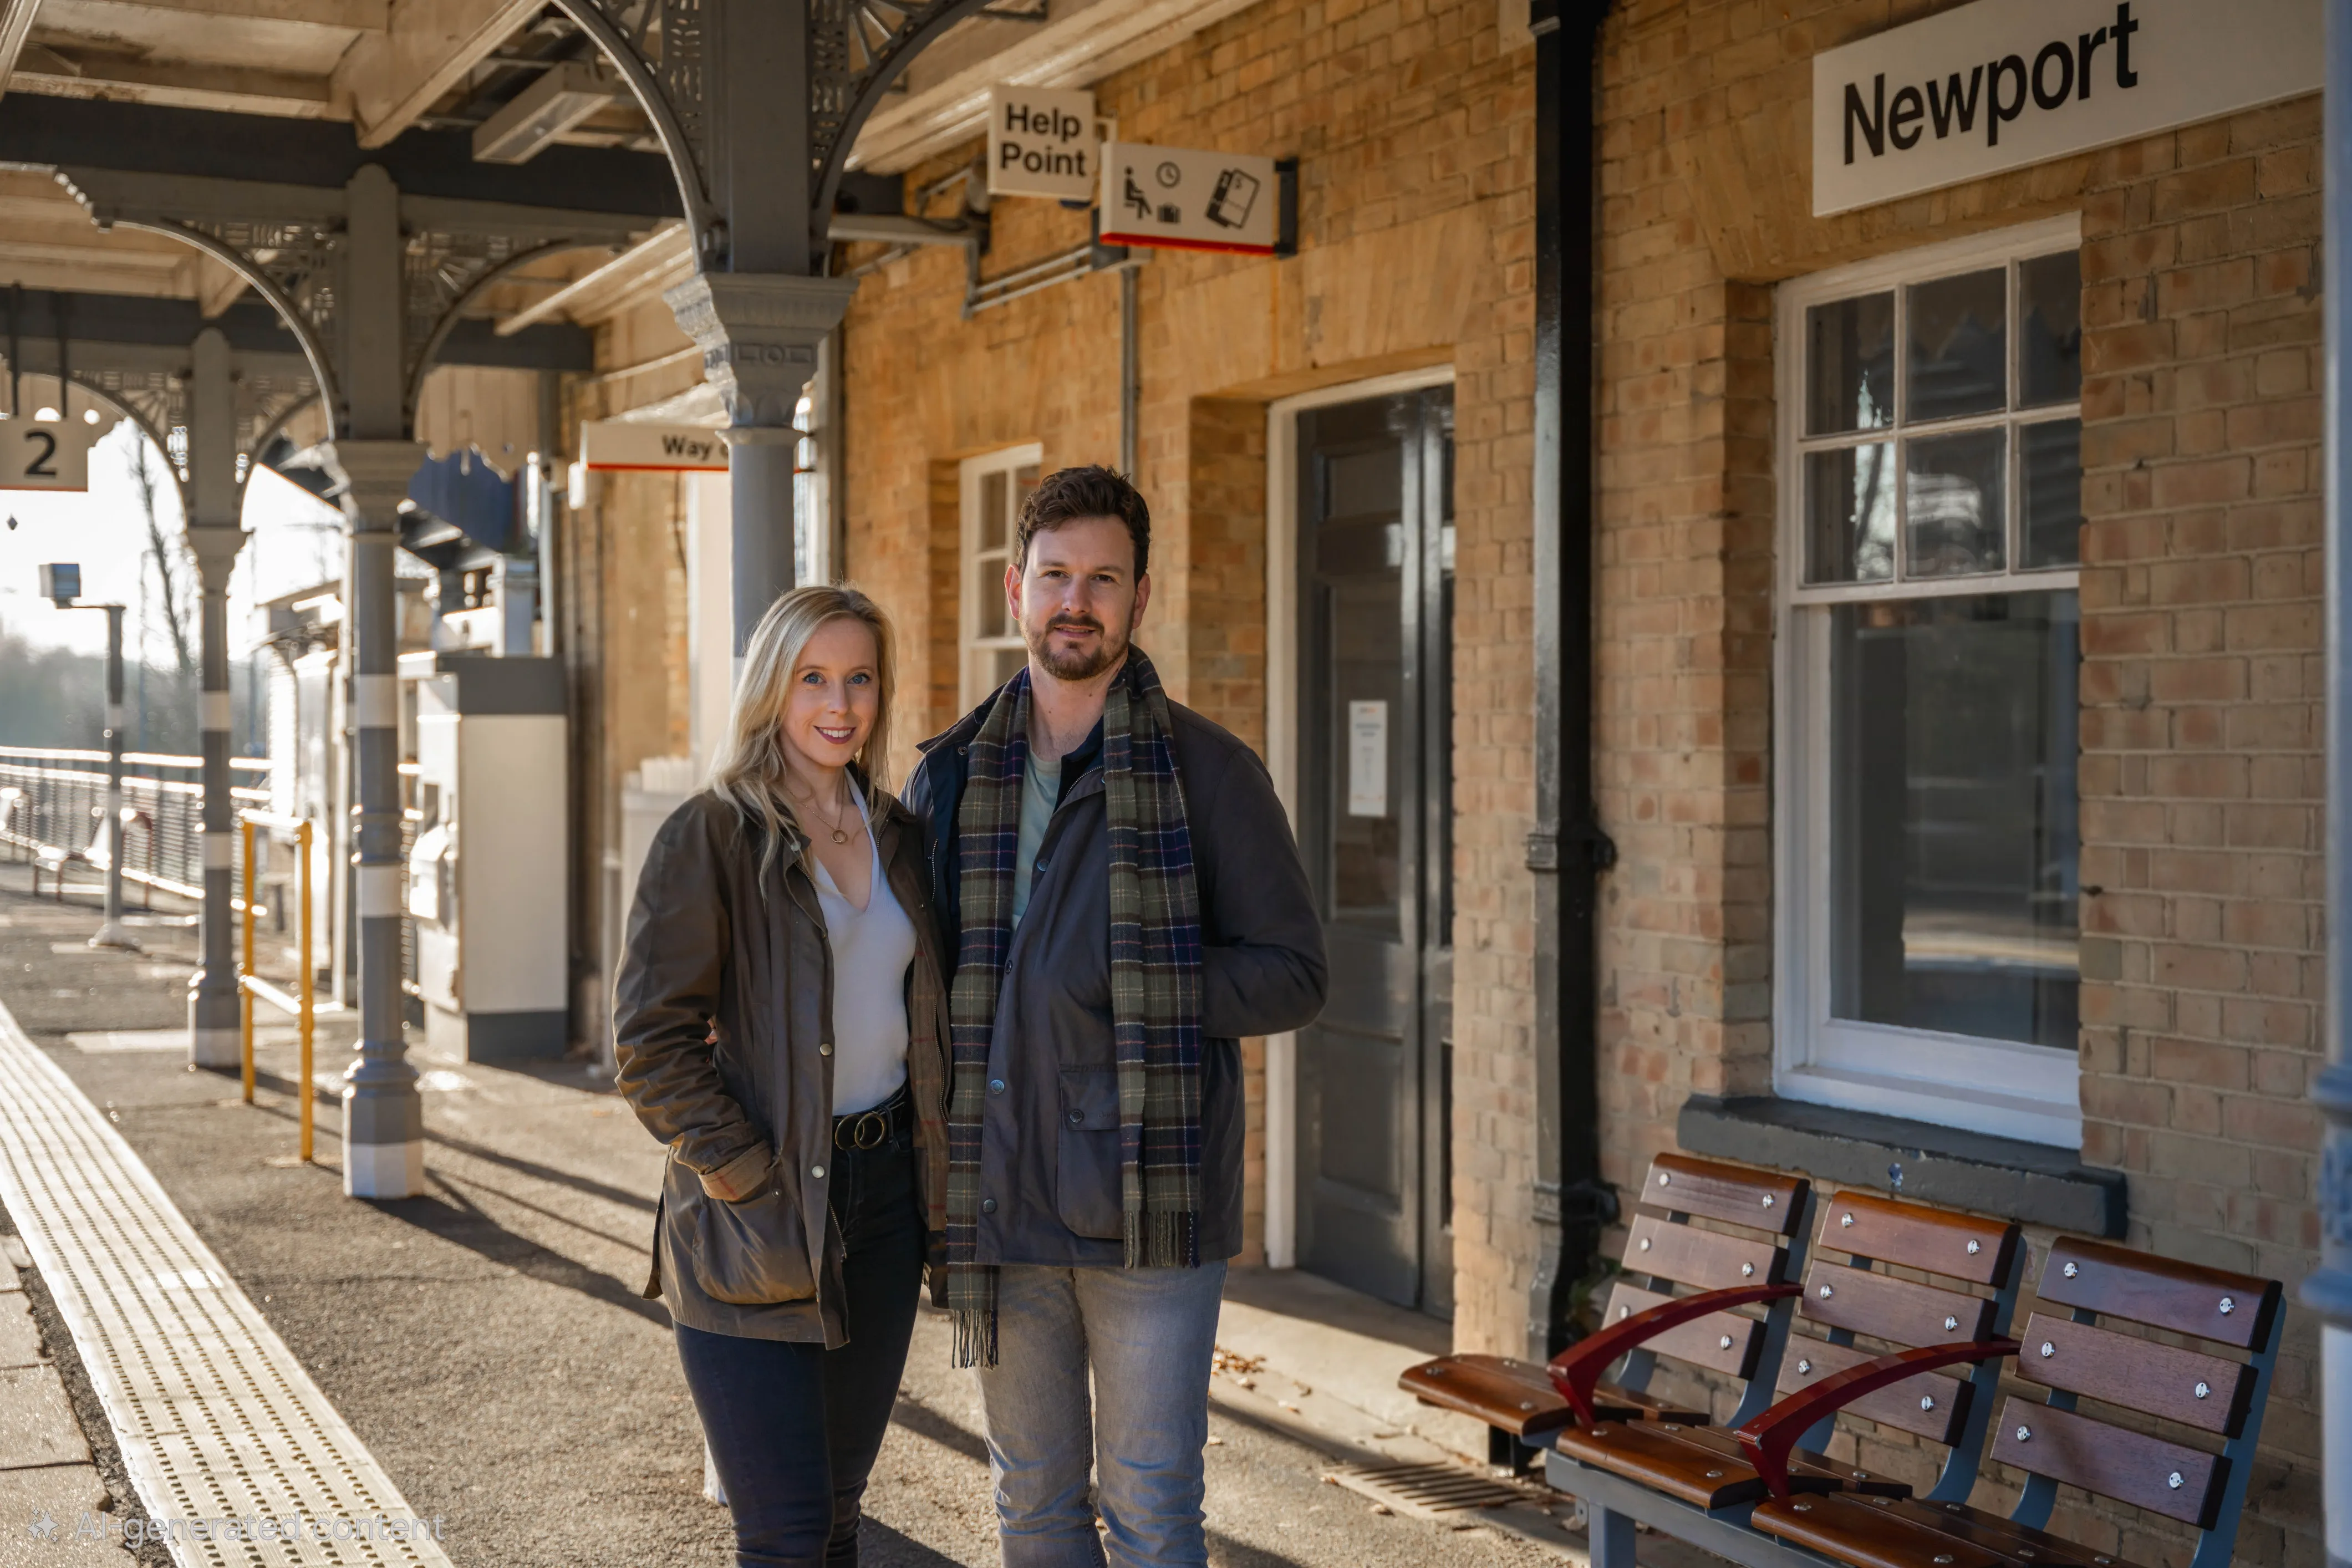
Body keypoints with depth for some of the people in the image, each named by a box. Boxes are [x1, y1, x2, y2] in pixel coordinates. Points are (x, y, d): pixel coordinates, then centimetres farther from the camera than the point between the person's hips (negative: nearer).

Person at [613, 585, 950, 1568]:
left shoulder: (896, 837, 10)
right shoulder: (713, 835, -8)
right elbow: (651, 1043, -12)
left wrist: (938, 1179, 9)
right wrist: (750, 1179, -15)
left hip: (883, 1192, 6)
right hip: (757, 1227, -6)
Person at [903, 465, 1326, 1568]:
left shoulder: (1208, 771, -2)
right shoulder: (951, 777, 9)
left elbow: (1292, 975, -4)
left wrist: (1121, 984, -16)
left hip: (1151, 1207, -3)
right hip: (999, 1204, 4)